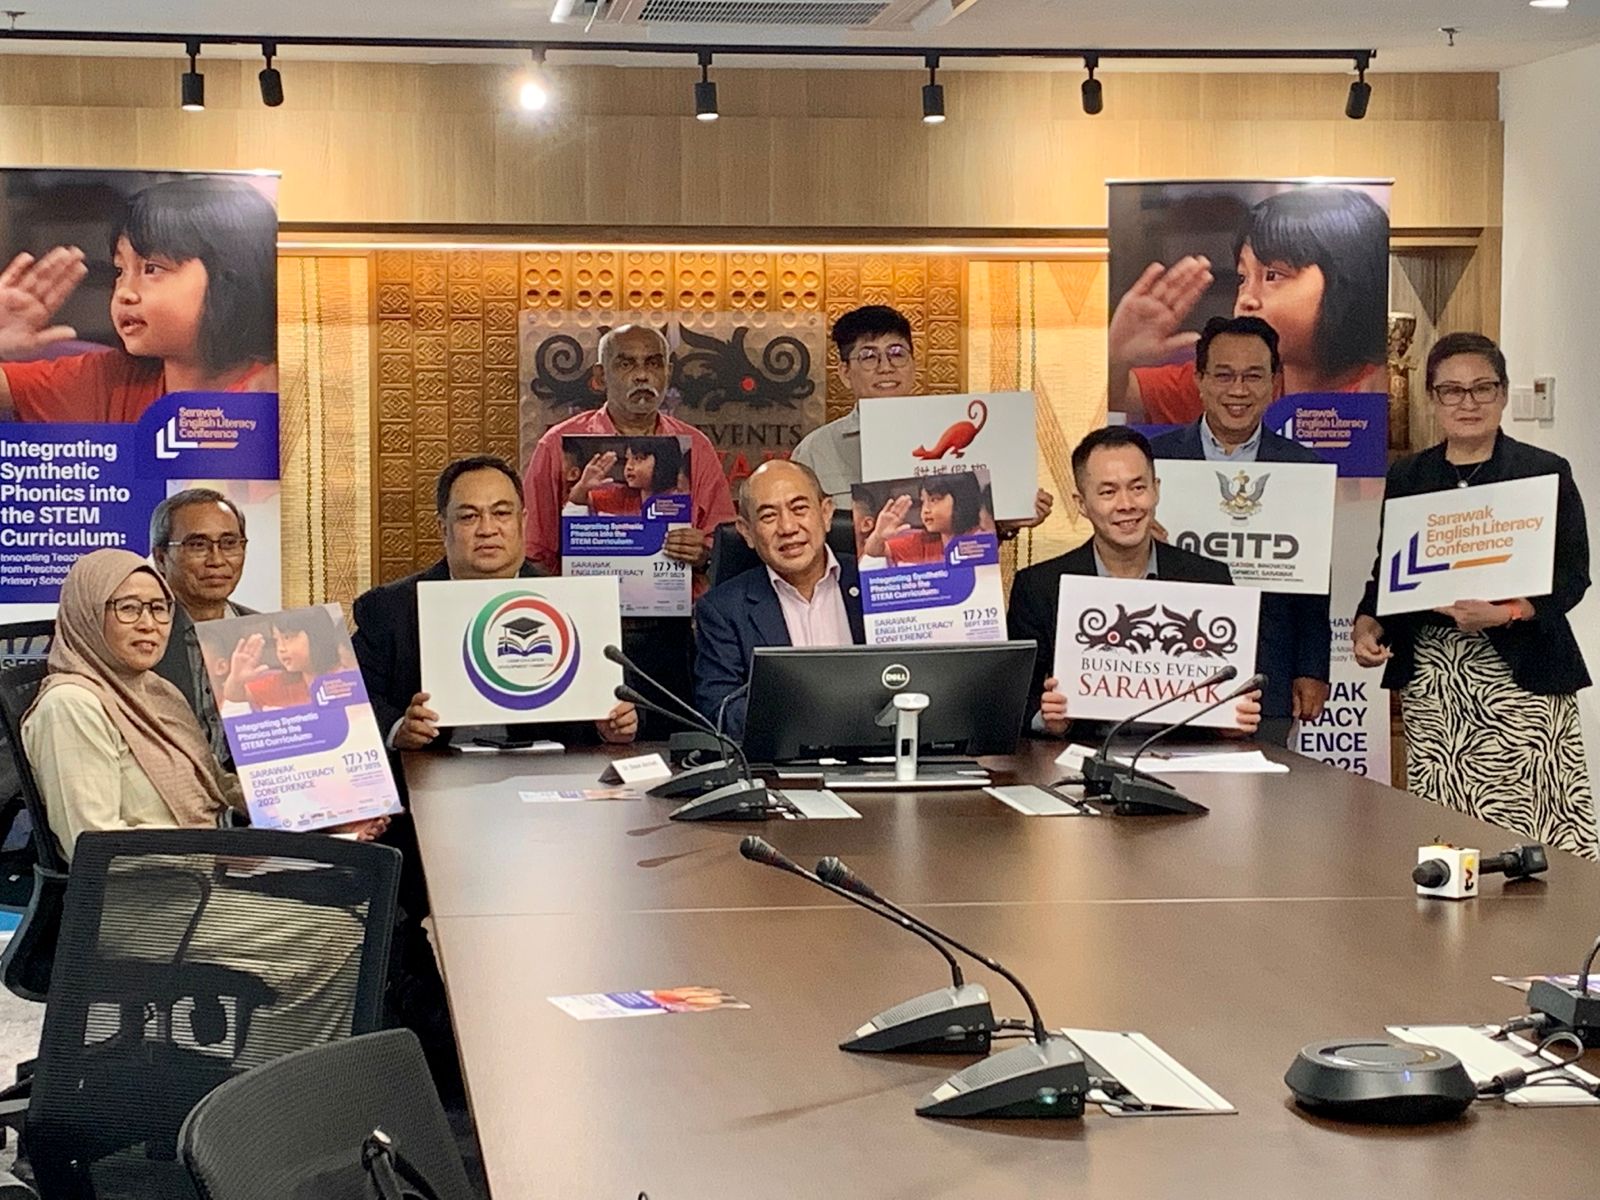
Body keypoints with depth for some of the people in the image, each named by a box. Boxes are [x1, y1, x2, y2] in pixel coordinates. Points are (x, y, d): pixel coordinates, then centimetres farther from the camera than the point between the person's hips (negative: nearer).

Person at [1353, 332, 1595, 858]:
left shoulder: (1545, 472, 3)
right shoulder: (1407, 478, 14)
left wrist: (1503, 613, -18)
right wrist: (1368, 624, -1)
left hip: (1520, 676, -3)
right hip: (1430, 680, 3)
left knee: (1529, 818, -12)